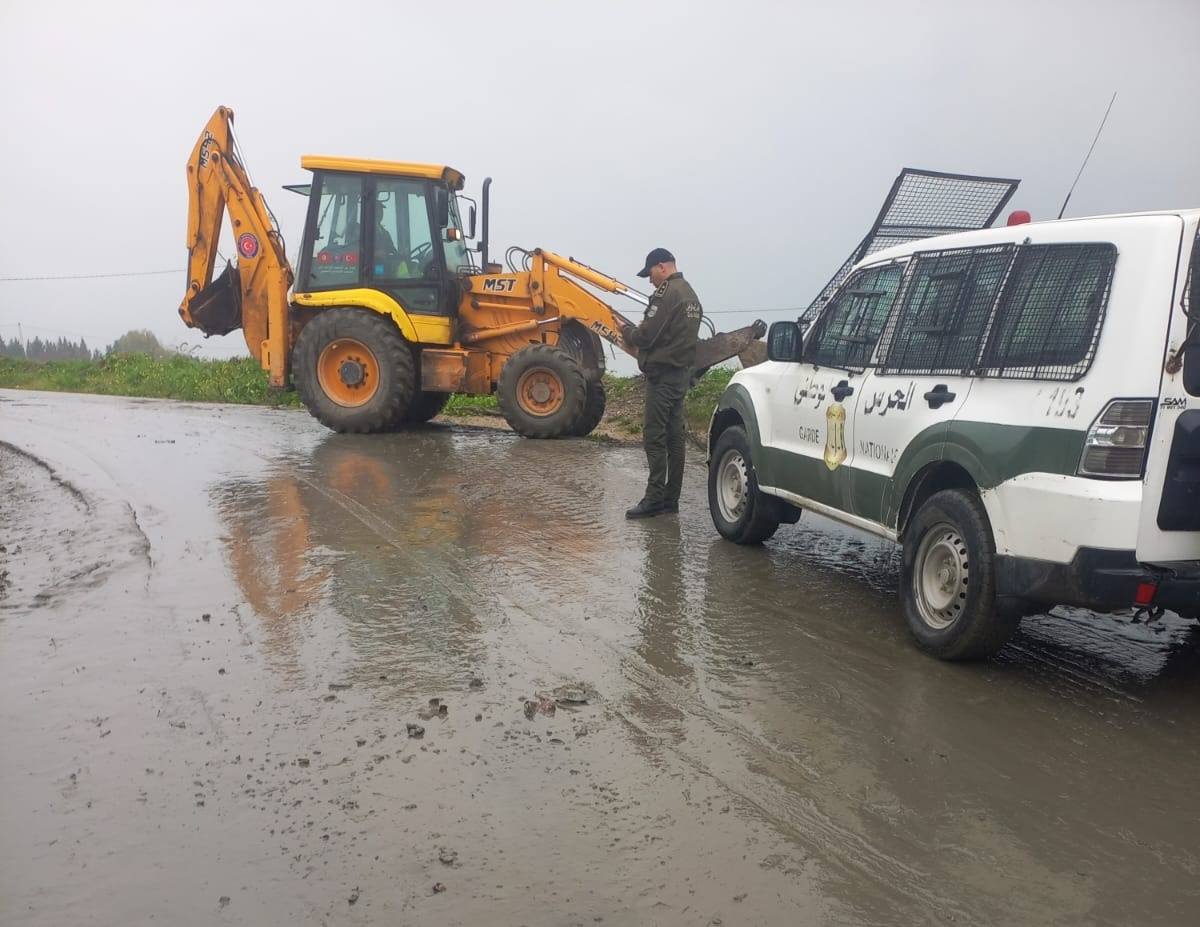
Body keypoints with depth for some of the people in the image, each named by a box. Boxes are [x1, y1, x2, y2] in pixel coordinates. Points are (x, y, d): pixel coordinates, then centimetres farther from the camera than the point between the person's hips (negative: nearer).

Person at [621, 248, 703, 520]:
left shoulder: (666, 293, -14)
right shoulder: (690, 294, 18)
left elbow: (647, 335, -18)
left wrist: (628, 332, 2)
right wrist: (639, 332, 14)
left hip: (662, 373, -10)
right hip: (682, 372, 10)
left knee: (654, 437, -7)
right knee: (674, 436, 10)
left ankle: (654, 499, -7)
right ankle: (670, 499, 15)